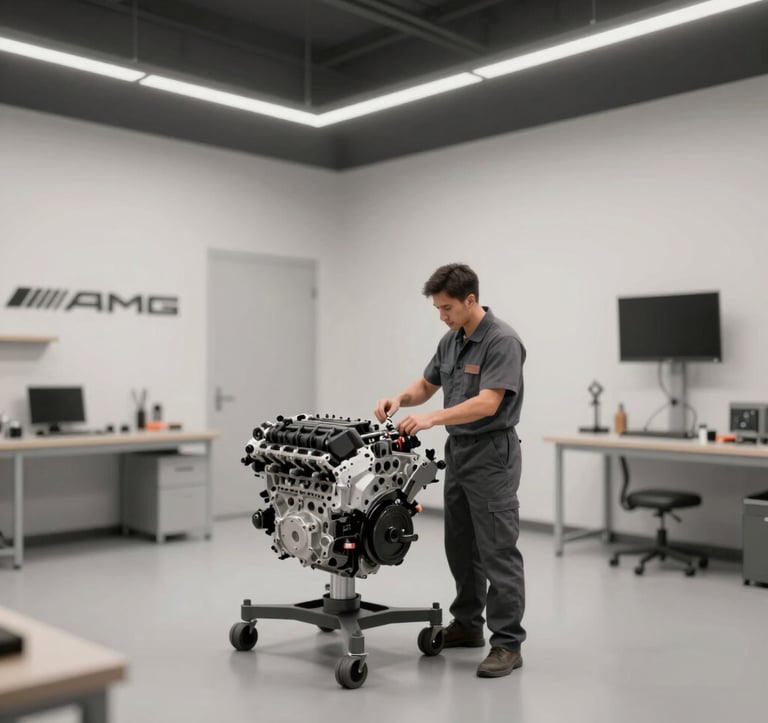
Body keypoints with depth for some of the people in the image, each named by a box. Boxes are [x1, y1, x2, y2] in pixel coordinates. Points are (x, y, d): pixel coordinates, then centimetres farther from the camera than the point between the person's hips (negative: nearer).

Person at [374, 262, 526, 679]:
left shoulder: (502, 341, -18)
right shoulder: (450, 341, 10)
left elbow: (487, 403, -26)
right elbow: (426, 385, 17)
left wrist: (433, 419, -32)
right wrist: (401, 398, -4)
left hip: (492, 454, -9)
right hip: (458, 451, 9)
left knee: (498, 550, -5)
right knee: (460, 546, 15)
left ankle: (508, 643, 2)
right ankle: (467, 624, 28)